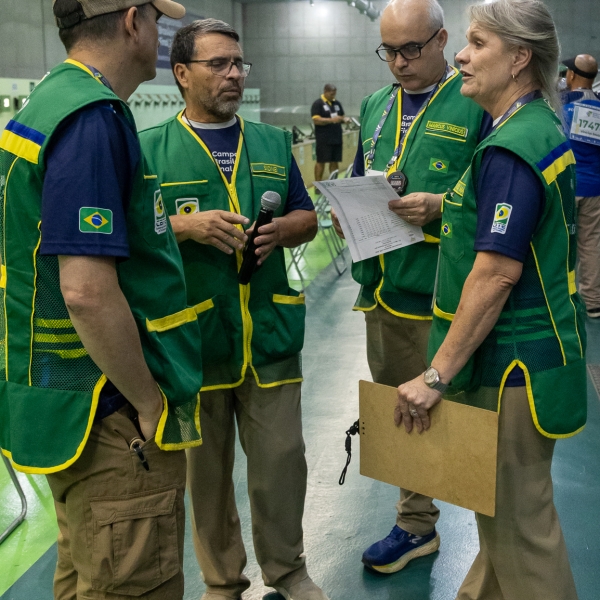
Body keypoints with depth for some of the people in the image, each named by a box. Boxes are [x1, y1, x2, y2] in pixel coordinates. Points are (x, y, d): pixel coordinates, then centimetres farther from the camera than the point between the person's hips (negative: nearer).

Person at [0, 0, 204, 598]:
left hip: (72, 404, 10)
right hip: (112, 423, -10)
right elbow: (87, 290, -29)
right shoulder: (94, 119, -21)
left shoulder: (49, 102, 10)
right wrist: (150, 404, -18)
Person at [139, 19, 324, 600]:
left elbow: (308, 219, 14)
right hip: (190, 334, -2)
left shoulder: (273, 143, 13)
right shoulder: (149, 149, 1)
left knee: (282, 460, 8)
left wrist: (280, 229, -8)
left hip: (270, 330, 3)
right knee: (205, 467, 10)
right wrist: (186, 226, -19)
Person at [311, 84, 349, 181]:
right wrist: (331, 120, -24)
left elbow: (341, 116, 24)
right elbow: (316, 120, -15)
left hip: (337, 138, 6)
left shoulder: (337, 103, 15)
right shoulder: (317, 104, -5)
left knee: (335, 162, 8)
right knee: (321, 162, -3)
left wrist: (345, 119, 0)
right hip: (323, 139, -6)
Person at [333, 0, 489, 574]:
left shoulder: (477, 105, -7)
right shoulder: (376, 107, 14)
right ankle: (415, 524, 36)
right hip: (383, 292, 7)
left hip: (446, 303, -6)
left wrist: (440, 207, -24)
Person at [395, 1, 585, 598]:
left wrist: (438, 375, -22)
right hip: (528, 351, 10)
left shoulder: (510, 149, -22)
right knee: (502, 505, 23)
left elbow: (496, 273, -26)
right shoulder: (541, 128, 10)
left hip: (511, 365, -10)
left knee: (517, 517, 5)